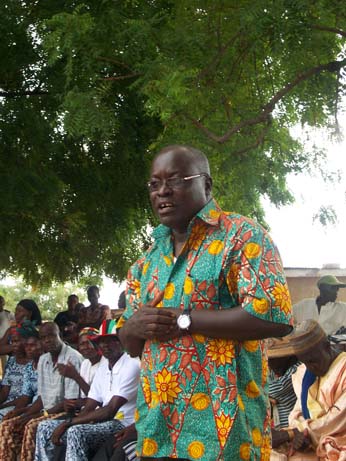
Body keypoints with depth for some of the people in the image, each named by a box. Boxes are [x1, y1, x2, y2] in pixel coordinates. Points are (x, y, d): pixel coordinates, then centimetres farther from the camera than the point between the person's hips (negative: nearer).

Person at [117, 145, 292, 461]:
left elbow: (274, 315, -18)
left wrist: (184, 320, -16)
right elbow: (129, 343, 19)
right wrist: (137, 326, -6)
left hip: (222, 422, -6)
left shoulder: (241, 236, -6)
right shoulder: (148, 261, 14)